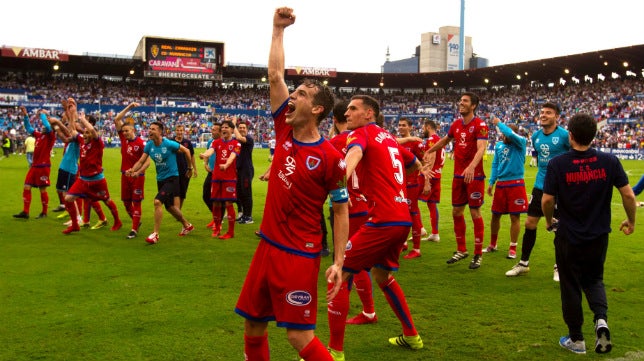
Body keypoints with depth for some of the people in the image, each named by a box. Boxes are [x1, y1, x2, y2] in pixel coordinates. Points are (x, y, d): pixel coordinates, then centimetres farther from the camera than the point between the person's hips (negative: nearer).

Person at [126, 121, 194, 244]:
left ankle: (155, 234, -12)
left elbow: (186, 151, -6)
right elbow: (141, 161, -4)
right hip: (160, 179, 7)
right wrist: (132, 170, -23)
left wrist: (190, 168, 3)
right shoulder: (149, 145, -2)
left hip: (172, 178, -7)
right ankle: (187, 225, 41)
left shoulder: (169, 144, -18)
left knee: (157, 202, -22)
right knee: (169, 207, 18)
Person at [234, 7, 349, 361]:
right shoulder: (285, 132, 3)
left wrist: (338, 262, -12)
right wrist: (278, 29, 9)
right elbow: (275, 74, 7)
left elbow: (340, 210, -8)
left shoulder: (329, 157, -13)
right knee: (252, 324, 14)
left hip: (299, 255, -6)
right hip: (267, 246, 7)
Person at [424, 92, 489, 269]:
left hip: (474, 175, -7)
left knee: (475, 213, -1)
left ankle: (478, 255, 11)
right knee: (456, 212, 11)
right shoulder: (456, 124, 9)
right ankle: (461, 250, 25)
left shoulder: (480, 125, -12)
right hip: (458, 175, 7)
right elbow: (444, 141, 27)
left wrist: (471, 167, -41)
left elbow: (481, 148, -25)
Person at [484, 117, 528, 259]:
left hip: (516, 183, -5)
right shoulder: (499, 145, 9)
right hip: (500, 184, 5)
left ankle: (513, 248, 12)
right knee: (495, 215, 11)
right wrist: (491, 182, 8)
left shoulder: (521, 143, -6)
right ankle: (492, 245, 28)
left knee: (515, 216, 0)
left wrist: (499, 123, -16)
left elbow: (511, 134, -28)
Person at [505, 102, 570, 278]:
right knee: (530, 224, 6)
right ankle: (523, 263, 19)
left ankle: (559, 267, 20)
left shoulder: (564, 135, -12)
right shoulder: (536, 136, 6)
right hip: (540, 186, 5)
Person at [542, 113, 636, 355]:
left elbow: (547, 200, -13)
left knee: (570, 287, 11)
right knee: (594, 280, 23)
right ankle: (601, 319, -1)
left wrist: (549, 221, 7)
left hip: (568, 237, -2)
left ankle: (576, 339, 21)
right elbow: (628, 195, -5)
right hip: (599, 235, 2)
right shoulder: (609, 161, -8)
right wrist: (631, 221, 12)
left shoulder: (557, 164, -14)